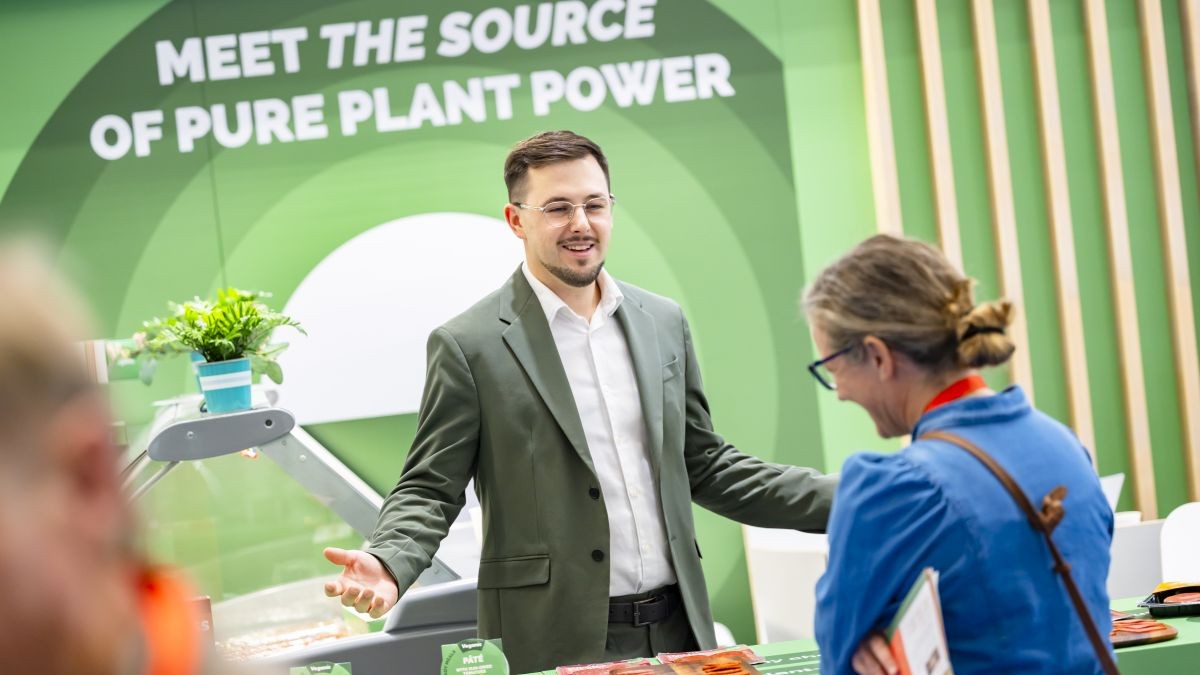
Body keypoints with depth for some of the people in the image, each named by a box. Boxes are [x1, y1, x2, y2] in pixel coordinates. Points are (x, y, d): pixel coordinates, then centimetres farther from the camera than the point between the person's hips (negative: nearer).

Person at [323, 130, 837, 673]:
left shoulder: (663, 322, 11)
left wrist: (842, 499, 9)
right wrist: (389, 564, -23)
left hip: (677, 629, 4)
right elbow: (430, 490, -3)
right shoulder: (468, 346, -4)